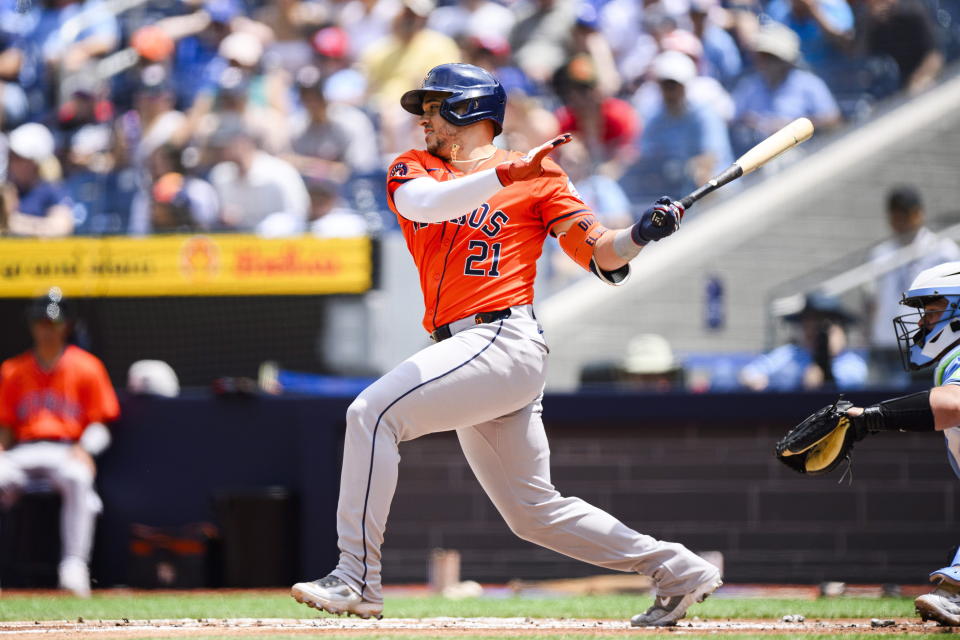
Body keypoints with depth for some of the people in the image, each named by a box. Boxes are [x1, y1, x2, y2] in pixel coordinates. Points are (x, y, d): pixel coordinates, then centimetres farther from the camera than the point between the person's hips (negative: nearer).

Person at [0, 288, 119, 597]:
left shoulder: (86, 368, 9)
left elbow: (100, 424, 6)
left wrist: (84, 449, -14)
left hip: (68, 451, -2)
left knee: (77, 478, -39)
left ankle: (75, 566, -41)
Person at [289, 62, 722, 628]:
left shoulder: (537, 177, 4)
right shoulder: (412, 171, 17)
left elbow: (601, 257, 2)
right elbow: (425, 204, -9)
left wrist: (641, 235, -18)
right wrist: (506, 174, -21)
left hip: (504, 340, -7)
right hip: (466, 349, 7)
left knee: (374, 412, -21)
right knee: (533, 511, 11)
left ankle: (358, 580, -21)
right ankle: (677, 571, 19)